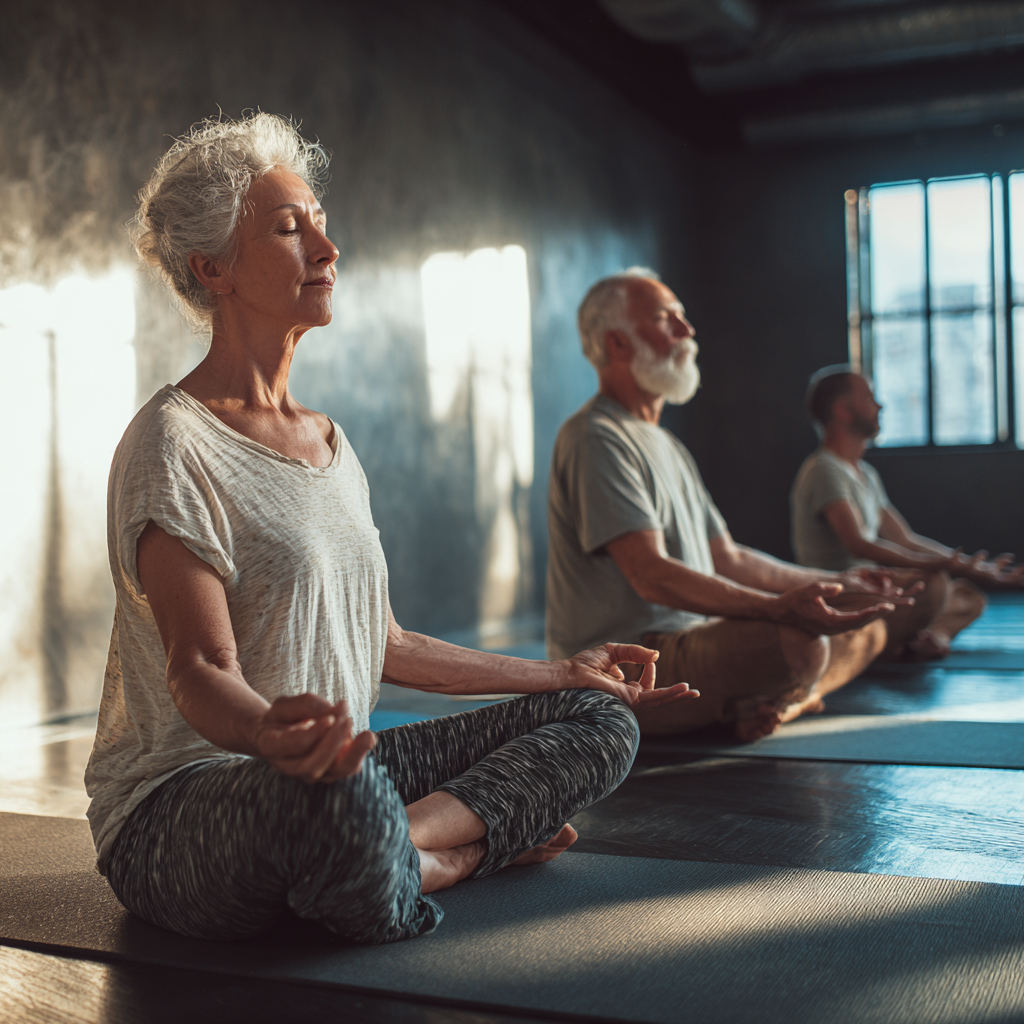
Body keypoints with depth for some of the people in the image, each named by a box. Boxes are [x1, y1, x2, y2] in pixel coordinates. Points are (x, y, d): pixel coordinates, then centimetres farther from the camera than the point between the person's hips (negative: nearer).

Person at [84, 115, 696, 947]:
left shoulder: (329, 441, 14)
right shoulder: (172, 445, -11)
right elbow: (198, 668, -21)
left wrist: (560, 674, 24)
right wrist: (269, 734, -46)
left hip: (341, 764, 8)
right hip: (180, 805, -8)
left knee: (600, 721, -1)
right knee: (336, 792, -43)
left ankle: (411, 839, -18)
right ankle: (467, 846, -14)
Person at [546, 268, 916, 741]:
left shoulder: (668, 446, 21)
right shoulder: (596, 439, -13)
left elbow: (727, 559, 24)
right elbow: (651, 575, -24)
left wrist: (835, 583, 17)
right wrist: (777, 608, -34)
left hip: (694, 640, 10)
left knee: (866, 627, 9)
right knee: (795, 642, -33)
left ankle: (765, 705, -10)